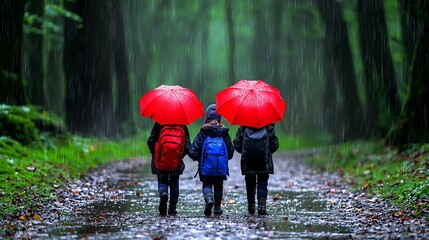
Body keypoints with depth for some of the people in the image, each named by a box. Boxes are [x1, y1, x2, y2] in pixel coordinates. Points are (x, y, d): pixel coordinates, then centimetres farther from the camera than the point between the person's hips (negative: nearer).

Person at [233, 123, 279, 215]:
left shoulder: (243, 128, -1)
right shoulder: (268, 127, -2)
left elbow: (237, 145, -1)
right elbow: (275, 144, -1)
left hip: (248, 162, 1)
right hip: (264, 163, -1)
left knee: (250, 184, 14)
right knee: (262, 184, 2)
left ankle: (251, 207, 20)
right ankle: (262, 207, -11)